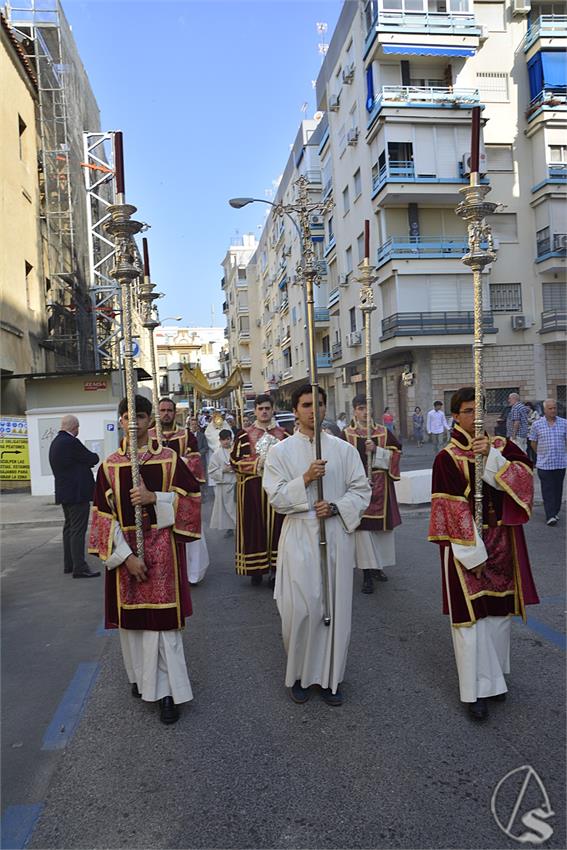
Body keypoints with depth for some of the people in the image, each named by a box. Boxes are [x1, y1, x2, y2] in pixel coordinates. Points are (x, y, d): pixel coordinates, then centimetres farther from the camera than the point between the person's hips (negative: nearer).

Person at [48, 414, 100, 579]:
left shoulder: (55, 443, 11)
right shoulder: (71, 442, -19)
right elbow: (93, 460, -12)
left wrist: (88, 458, 9)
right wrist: (95, 455, 8)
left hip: (64, 492, 10)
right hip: (77, 493, -10)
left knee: (69, 528, 17)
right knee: (78, 530, -6)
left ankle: (69, 564, 25)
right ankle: (80, 568, -4)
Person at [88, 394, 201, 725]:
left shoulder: (170, 458, -1)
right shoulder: (110, 465, 1)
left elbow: (193, 499, -2)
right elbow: (105, 515, -2)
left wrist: (155, 497, -17)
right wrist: (126, 555, -11)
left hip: (162, 548, -2)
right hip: (124, 551, 2)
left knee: (162, 618, -2)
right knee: (132, 617, 11)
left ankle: (168, 690, 8)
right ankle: (142, 676, 32)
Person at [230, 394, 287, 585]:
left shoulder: (284, 434, 8)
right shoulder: (244, 435, 4)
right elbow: (235, 460, -1)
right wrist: (258, 463, -12)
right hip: (252, 489, -1)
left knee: (276, 526, 1)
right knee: (254, 528, 1)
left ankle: (276, 568, 8)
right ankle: (256, 569, 9)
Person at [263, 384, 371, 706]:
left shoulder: (344, 449, 5)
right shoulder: (280, 451, 2)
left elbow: (362, 490, 4)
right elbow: (276, 496, -5)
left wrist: (336, 507, -12)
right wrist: (305, 479, -18)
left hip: (337, 534, 2)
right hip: (299, 537, -1)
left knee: (337, 607, 6)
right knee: (301, 609, -2)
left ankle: (331, 676, 23)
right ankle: (299, 675, 21)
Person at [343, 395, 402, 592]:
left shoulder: (384, 433, 6)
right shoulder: (346, 435, -2)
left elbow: (395, 454, 0)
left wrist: (376, 450, -14)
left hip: (381, 487, 3)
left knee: (382, 527, 8)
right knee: (362, 528, -5)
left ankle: (377, 565, 26)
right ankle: (367, 573, 1)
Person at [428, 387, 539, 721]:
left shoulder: (503, 446, 5)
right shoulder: (448, 457, -10)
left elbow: (525, 478, -11)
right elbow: (453, 511, -13)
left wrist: (491, 456, -22)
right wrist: (474, 554, -16)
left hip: (503, 543, 5)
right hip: (467, 545, -4)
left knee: (500, 612, 14)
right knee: (471, 617, 0)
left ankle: (494, 676, 32)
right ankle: (478, 689, 13)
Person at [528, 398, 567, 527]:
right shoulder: (536, 424, -2)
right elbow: (533, 443, 7)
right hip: (544, 463, -2)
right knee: (548, 490, -4)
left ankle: (555, 512, 25)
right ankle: (550, 516, -5)